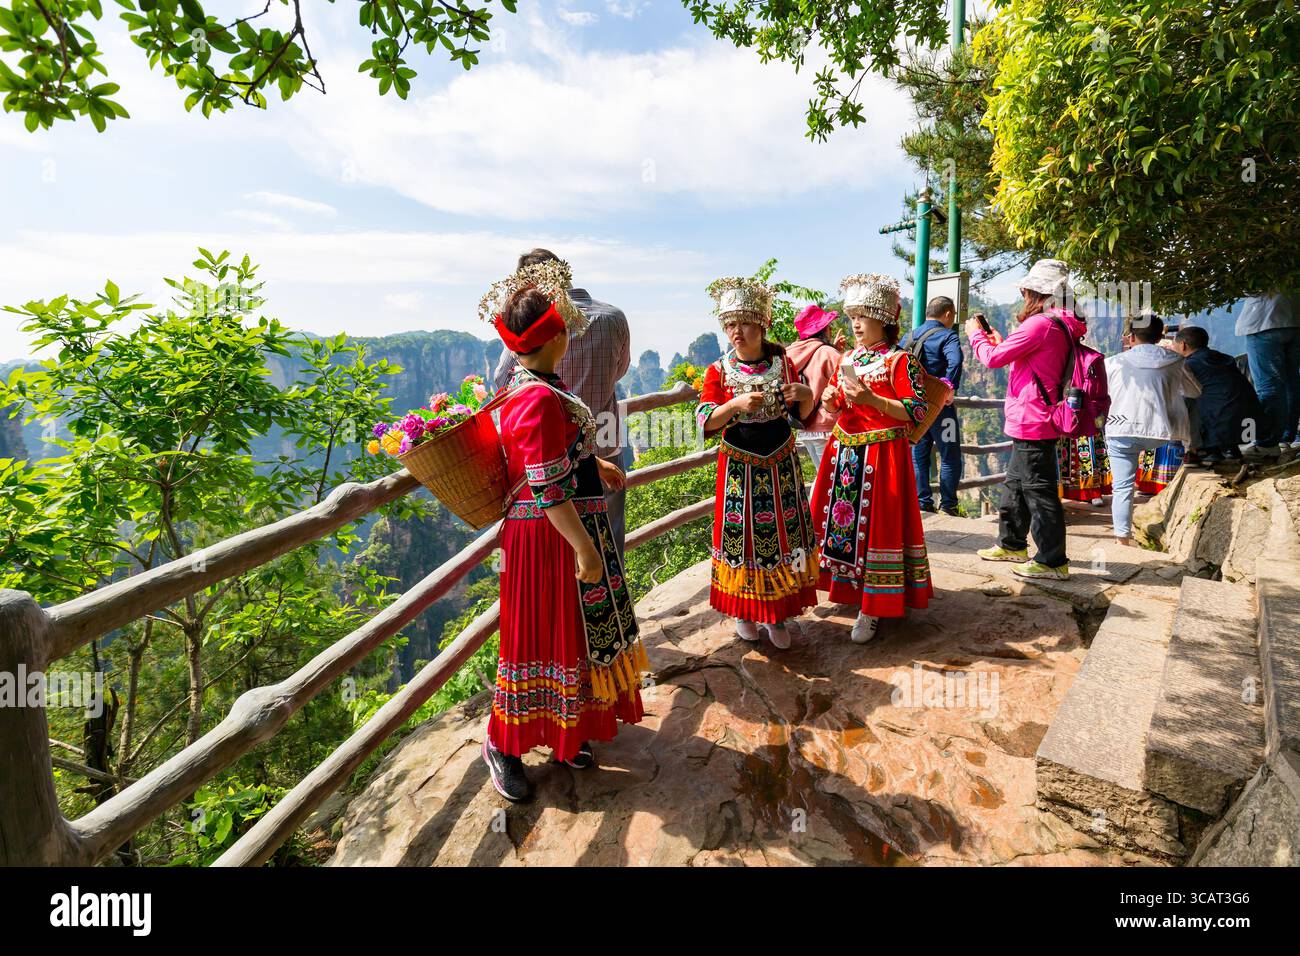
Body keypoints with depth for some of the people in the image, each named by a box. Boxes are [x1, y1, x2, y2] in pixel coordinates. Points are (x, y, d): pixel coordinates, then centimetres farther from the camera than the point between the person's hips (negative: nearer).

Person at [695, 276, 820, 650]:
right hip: (739, 467, -2)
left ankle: (779, 613, 21)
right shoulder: (718, 371, -4)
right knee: (742, 535, 5)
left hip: (781, 464, 2)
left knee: (783, 532, 6)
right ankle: (745, 610, 24)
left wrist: (806, 396, -13)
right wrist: (737, 403, -27)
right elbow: (705, 421, -12)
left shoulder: (783, 363, 2)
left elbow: (801, 416, 8)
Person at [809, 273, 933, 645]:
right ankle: (846, 586, 31)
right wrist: (831, 399, -3)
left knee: (876, 525, -2)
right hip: (844, 450, 7)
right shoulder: (848, 358, 12)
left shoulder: (900, 360, -8)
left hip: (881, 454, -7)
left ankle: (871, 610, 8)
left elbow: (917, 411, -14)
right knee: (839, 517, 12)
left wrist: (871, 399, -25)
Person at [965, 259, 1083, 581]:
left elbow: (993, 358, -14)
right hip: (1032, 423, 11)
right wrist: (999, 342, 20)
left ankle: (1052, 561, 5)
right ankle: (1012, 544, 34)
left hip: (1031, 423, -11)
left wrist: (976, 335, 3)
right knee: (1015, 484, 21)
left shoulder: (1041, 324, -17)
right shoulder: (1061, 326, 15)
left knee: (1038, 490, -3)